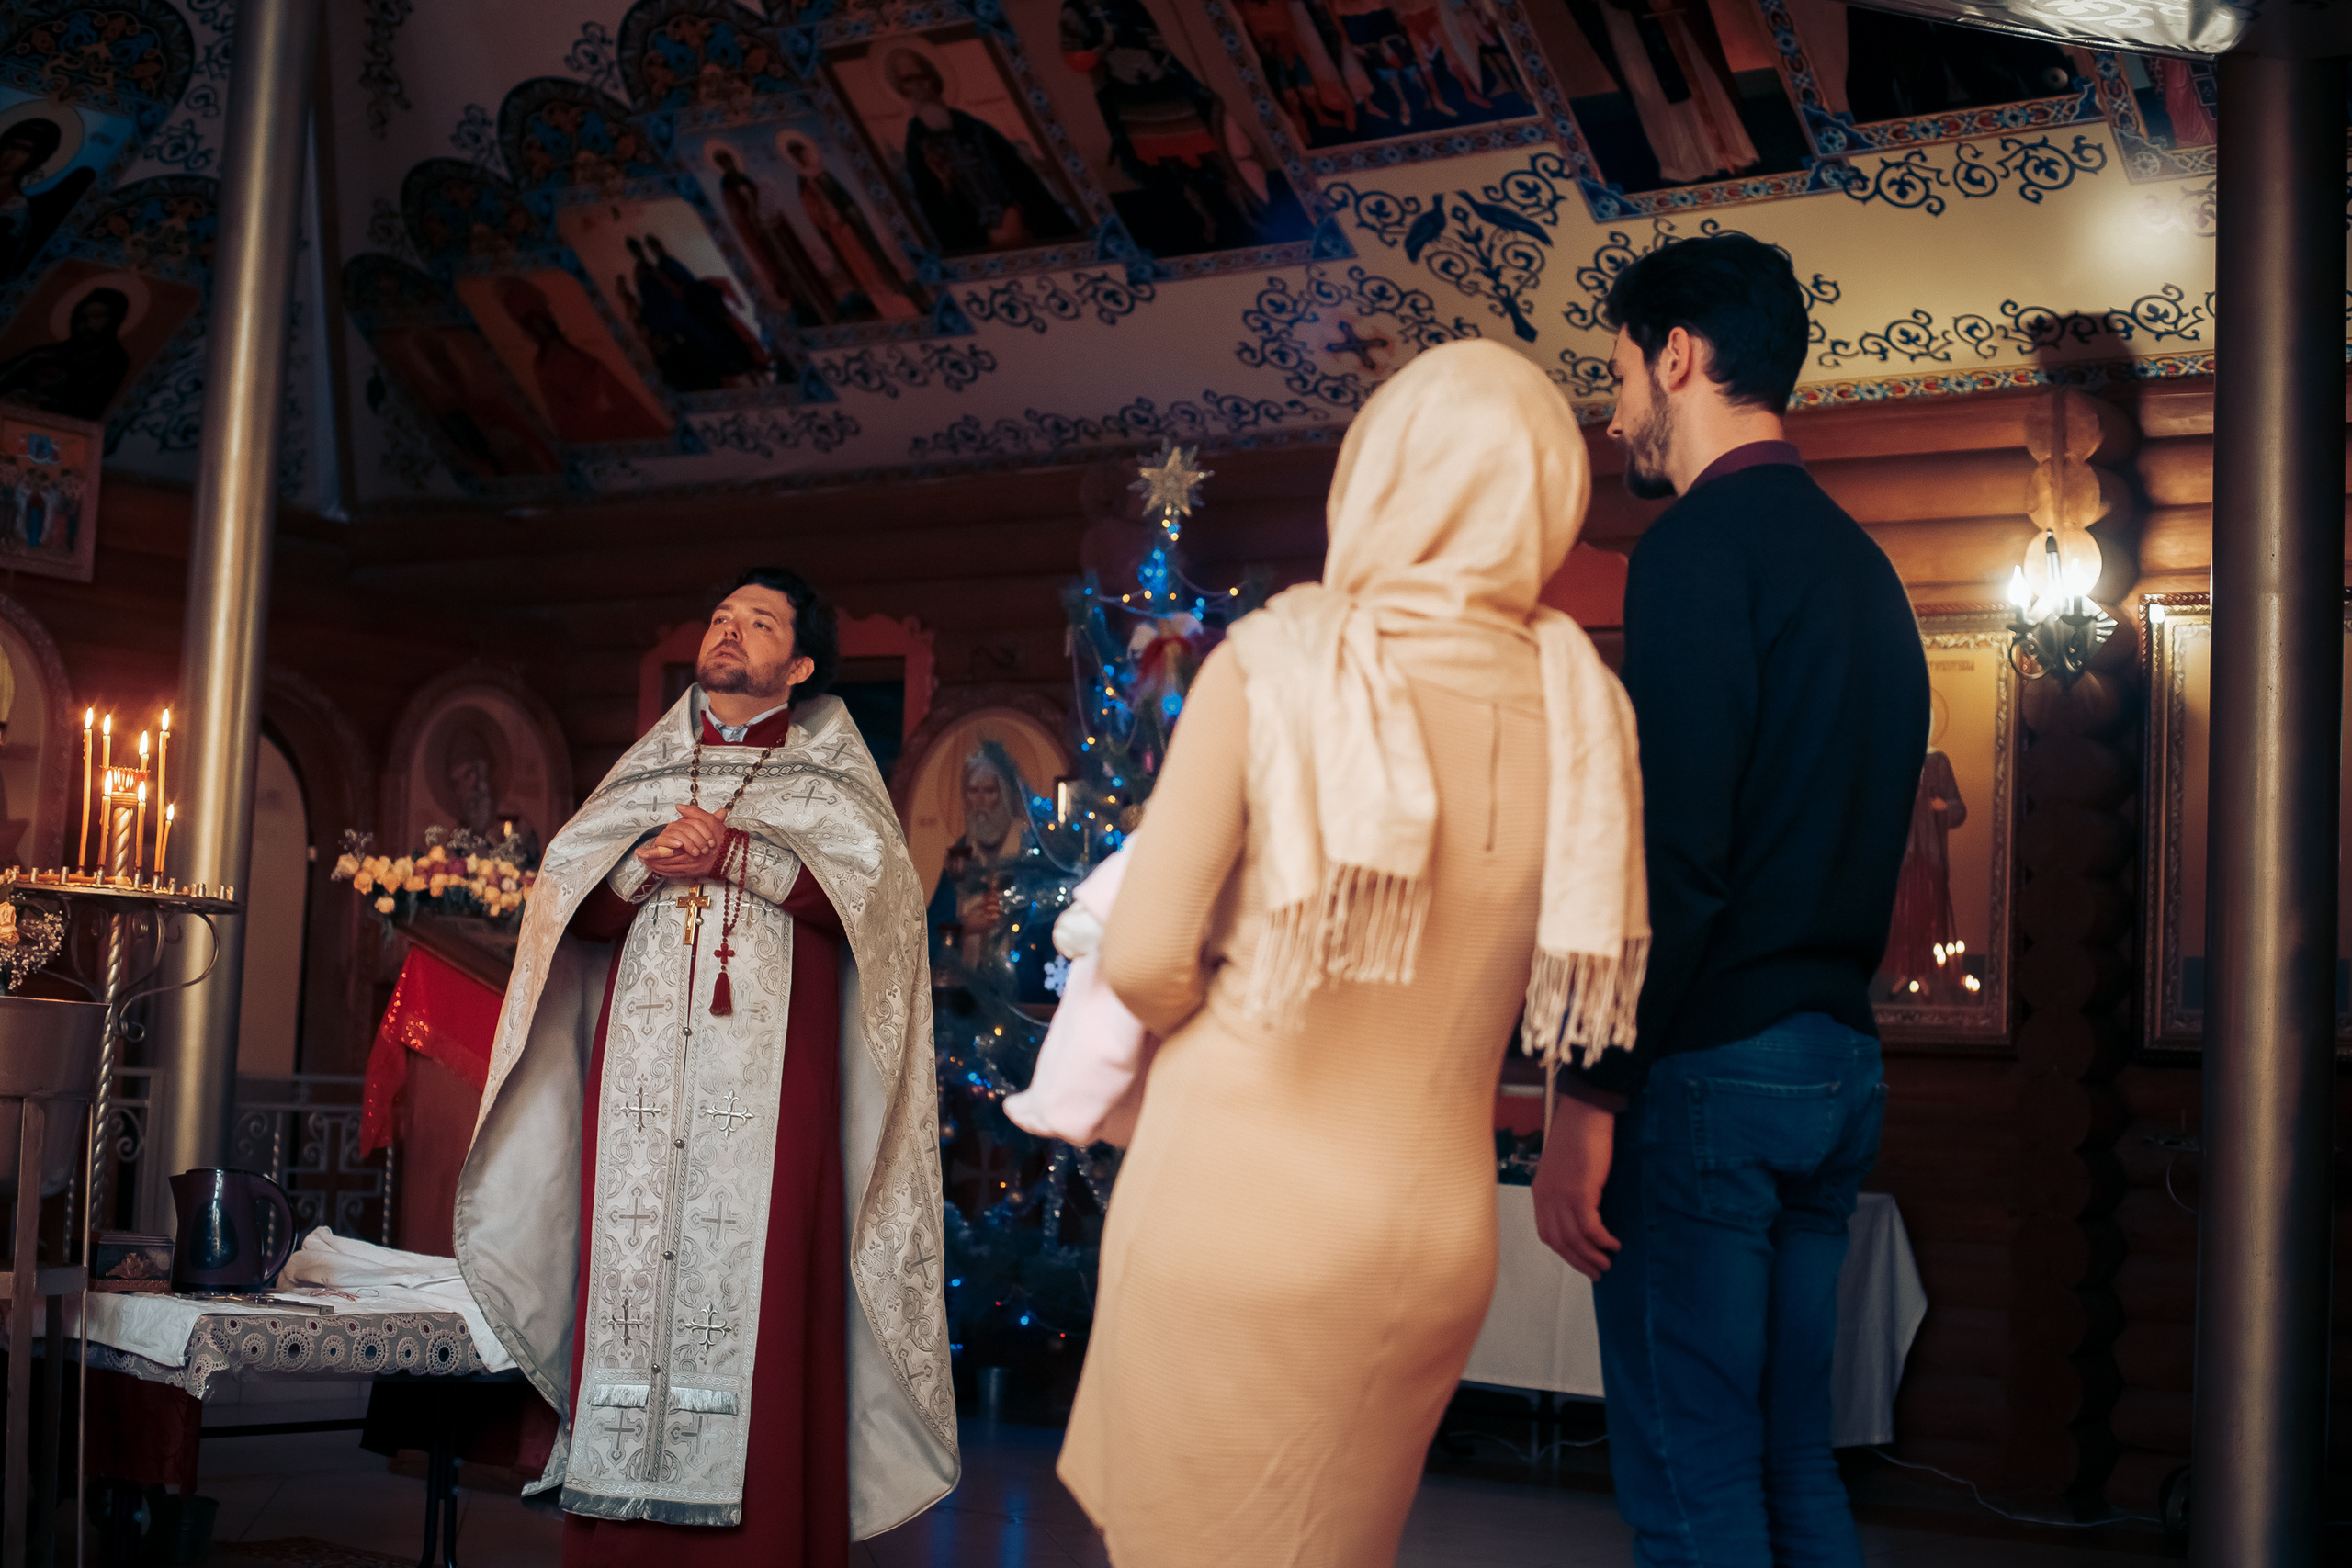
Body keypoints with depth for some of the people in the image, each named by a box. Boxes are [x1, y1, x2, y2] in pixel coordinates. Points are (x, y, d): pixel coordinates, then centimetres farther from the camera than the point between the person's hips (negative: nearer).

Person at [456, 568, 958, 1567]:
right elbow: (567, 899, 12)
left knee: (757, 1285, -11)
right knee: (629, 1277, -5)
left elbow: (872, 884, -5)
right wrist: (648, 860, -6)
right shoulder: (644, 776, 23)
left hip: (768, 1073, -3)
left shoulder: (826, 777, 14)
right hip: (641, 1070, 3)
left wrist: (733, 857, -10)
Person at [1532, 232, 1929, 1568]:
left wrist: (1588, 1099, -18)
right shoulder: (1862, 563, 17)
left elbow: (1674, 850, -19)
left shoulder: (1702, 546, -11)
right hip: (1842, 1063, 9)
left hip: (1713, 1067, -9)